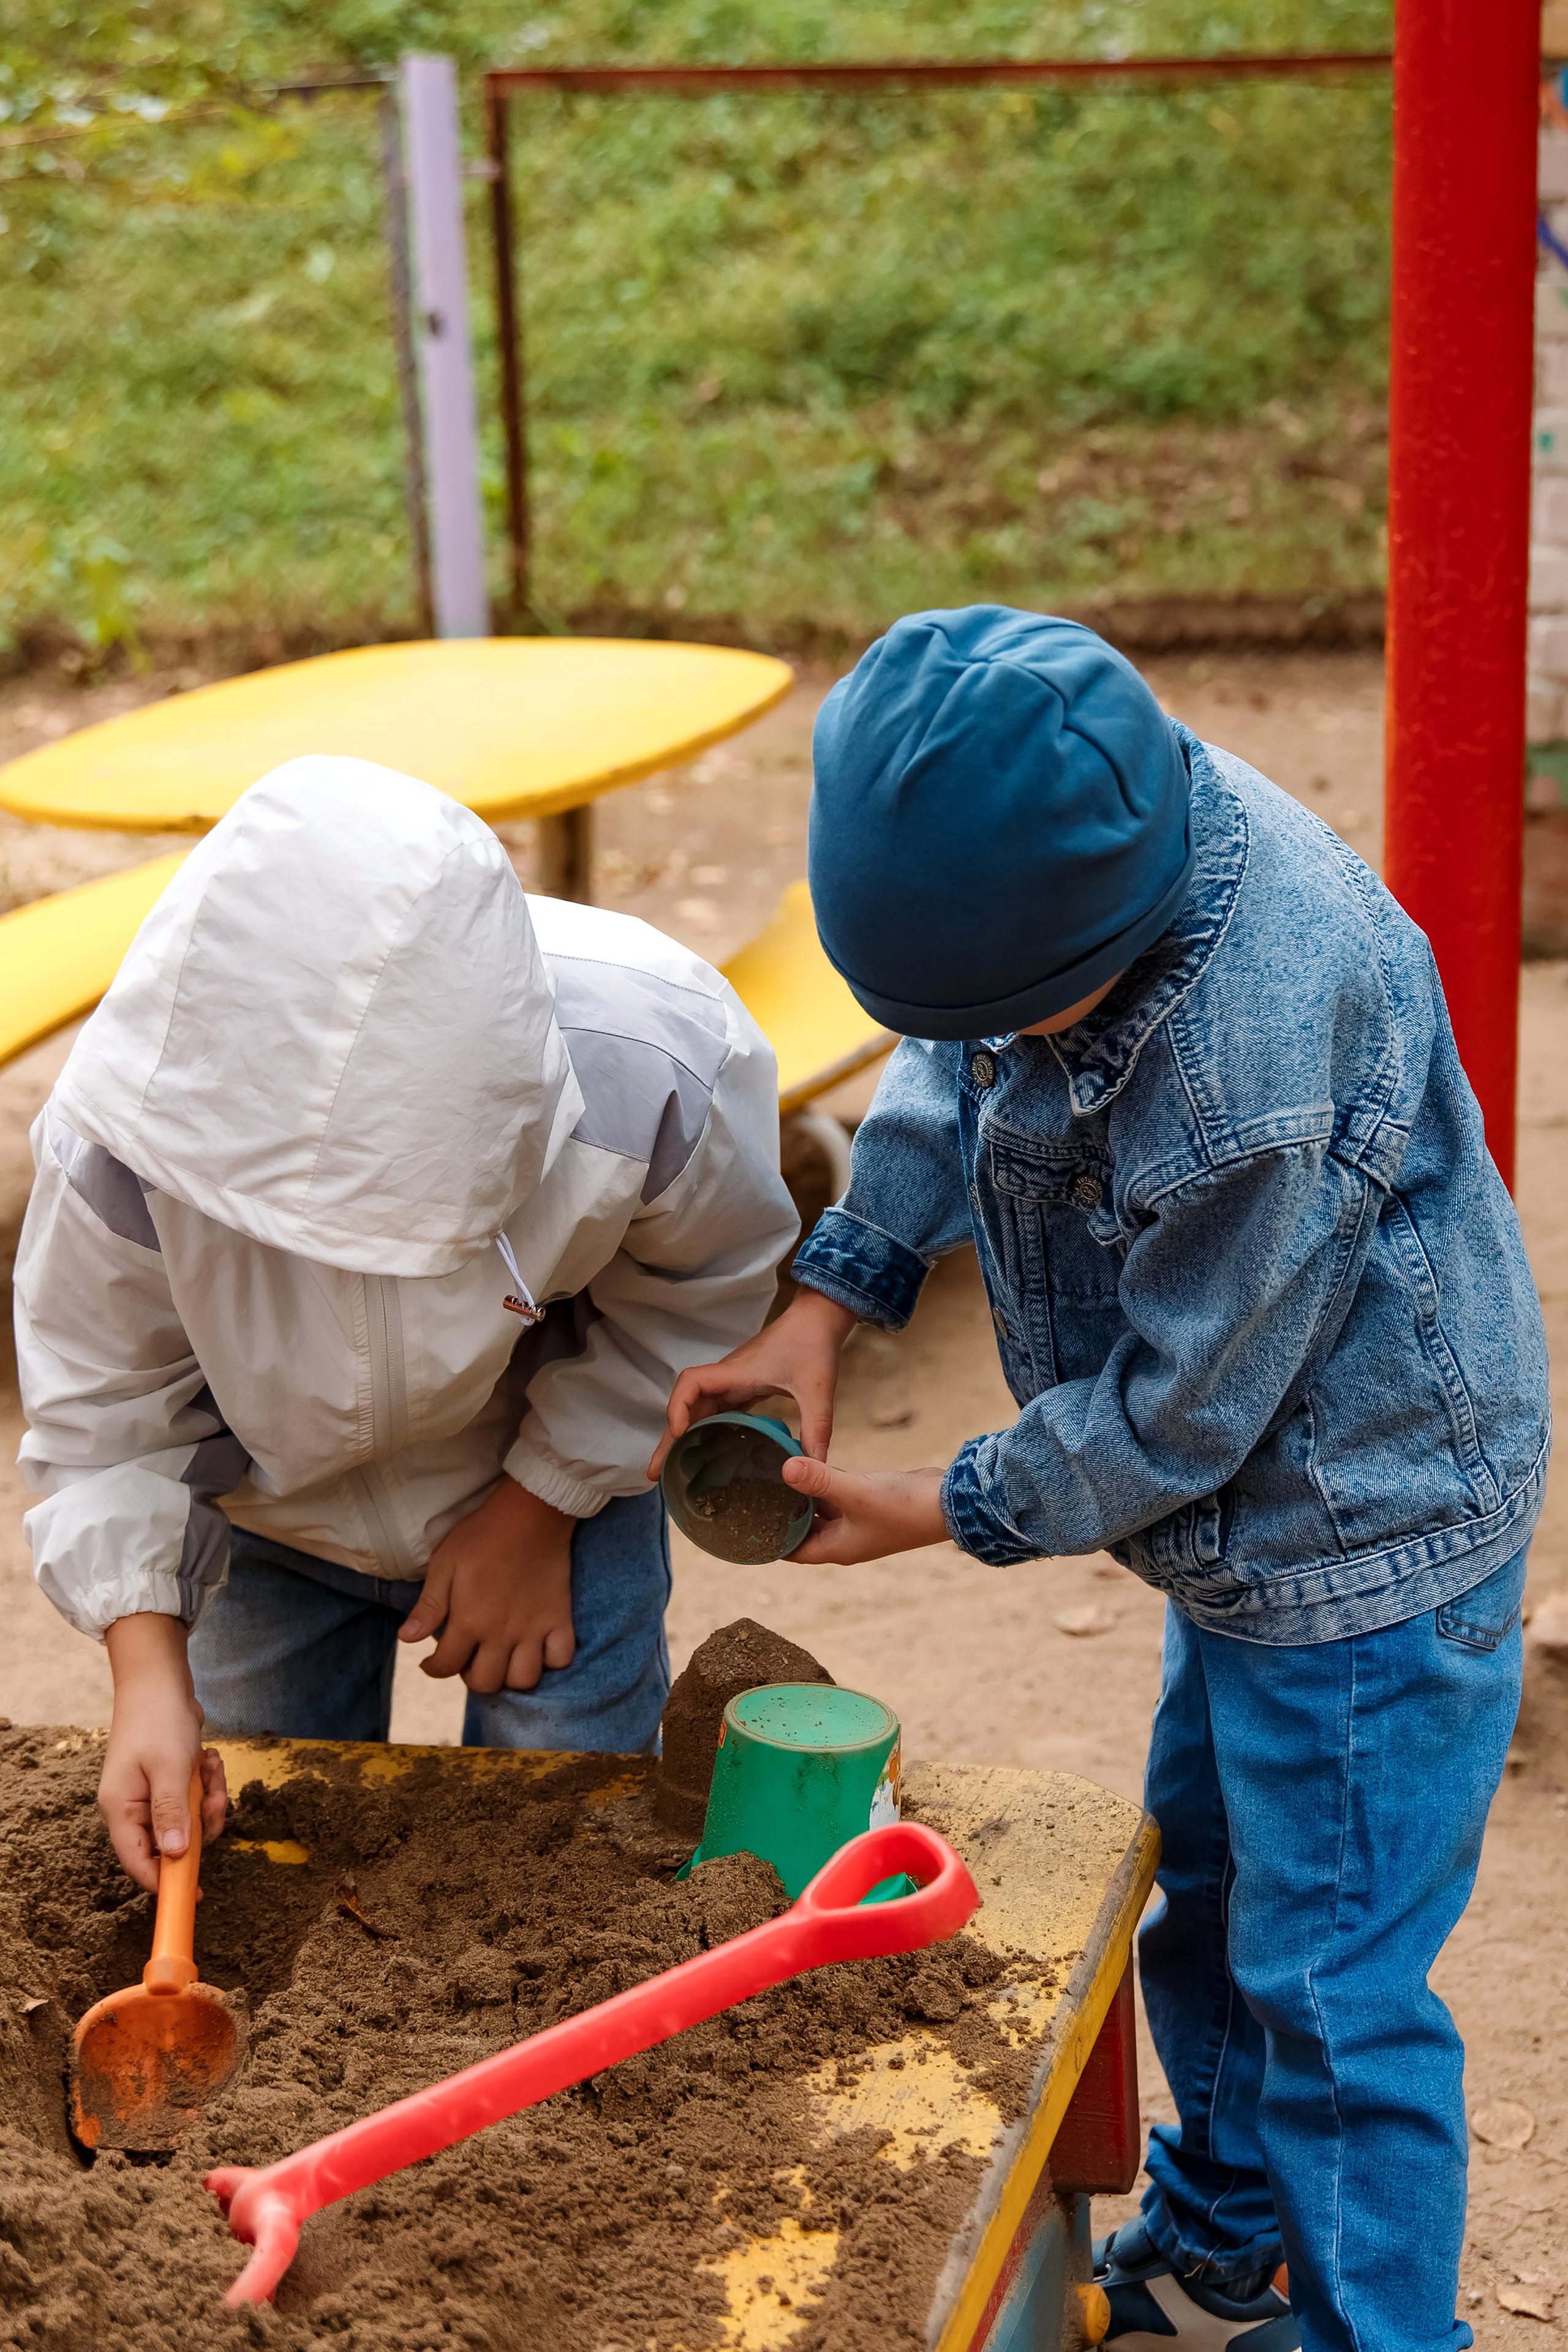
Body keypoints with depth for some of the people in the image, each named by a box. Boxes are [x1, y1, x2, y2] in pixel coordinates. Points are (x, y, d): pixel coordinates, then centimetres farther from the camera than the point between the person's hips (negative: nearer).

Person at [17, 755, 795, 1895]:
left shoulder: (659, 1069, -37)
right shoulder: (131, 1125, -36)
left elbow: (701, 1290, -13)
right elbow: (103, 1409, -18)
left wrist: (541, 1511, -12)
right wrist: (148, 1668, -29)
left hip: (555, 1472, -1)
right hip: (271, 1504, 1)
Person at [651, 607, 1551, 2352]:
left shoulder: (1256, 1080, -38)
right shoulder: (1070, 826, -14)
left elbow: (1175, 1419, -24)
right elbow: (952, 1072, 6)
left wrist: (943, 1515, -10)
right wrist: (826, 1305, -1)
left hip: (1364, 1539, -10)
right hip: (1250, 1513, 10)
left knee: (1329, 1985, 0)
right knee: (1201, 1895, 25)